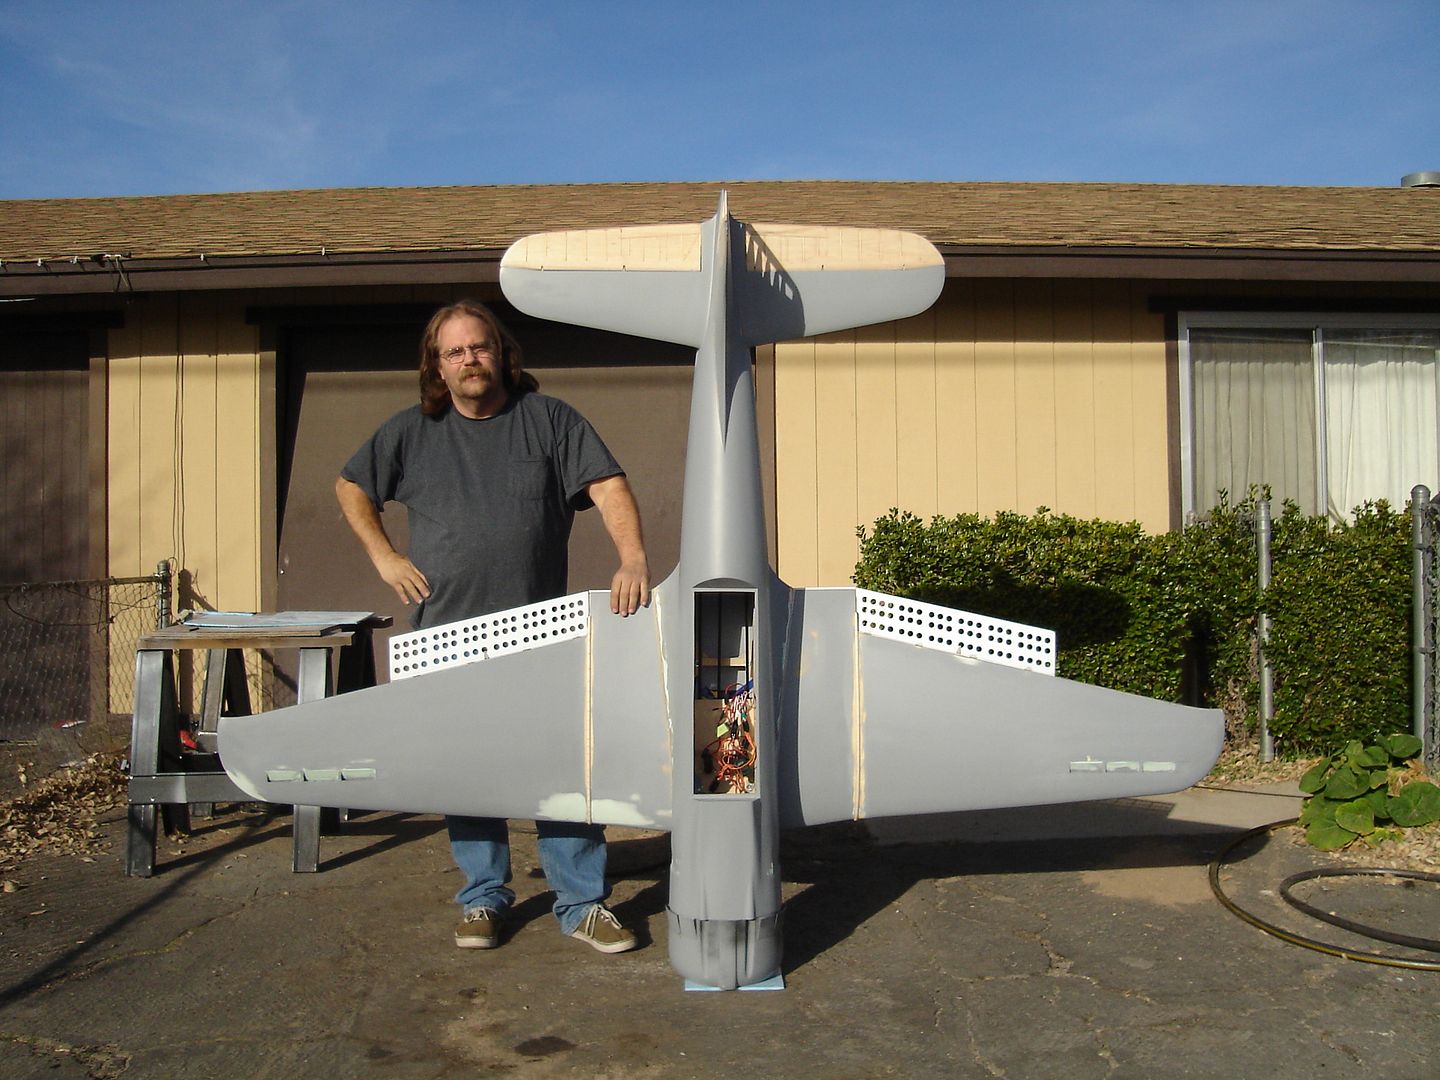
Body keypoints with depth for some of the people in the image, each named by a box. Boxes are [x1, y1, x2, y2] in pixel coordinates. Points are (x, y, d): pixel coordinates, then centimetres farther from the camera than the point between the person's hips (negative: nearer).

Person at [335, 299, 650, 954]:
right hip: (448, 634, 2)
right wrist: (383, 557, 7)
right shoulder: (411, 433, 8)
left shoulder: (549, 420, 2)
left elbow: (607, 486, -8)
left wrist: (633, 559, -25)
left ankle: (582, 903, 10)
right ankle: (483, 898, 24)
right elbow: (351, 488, 20)